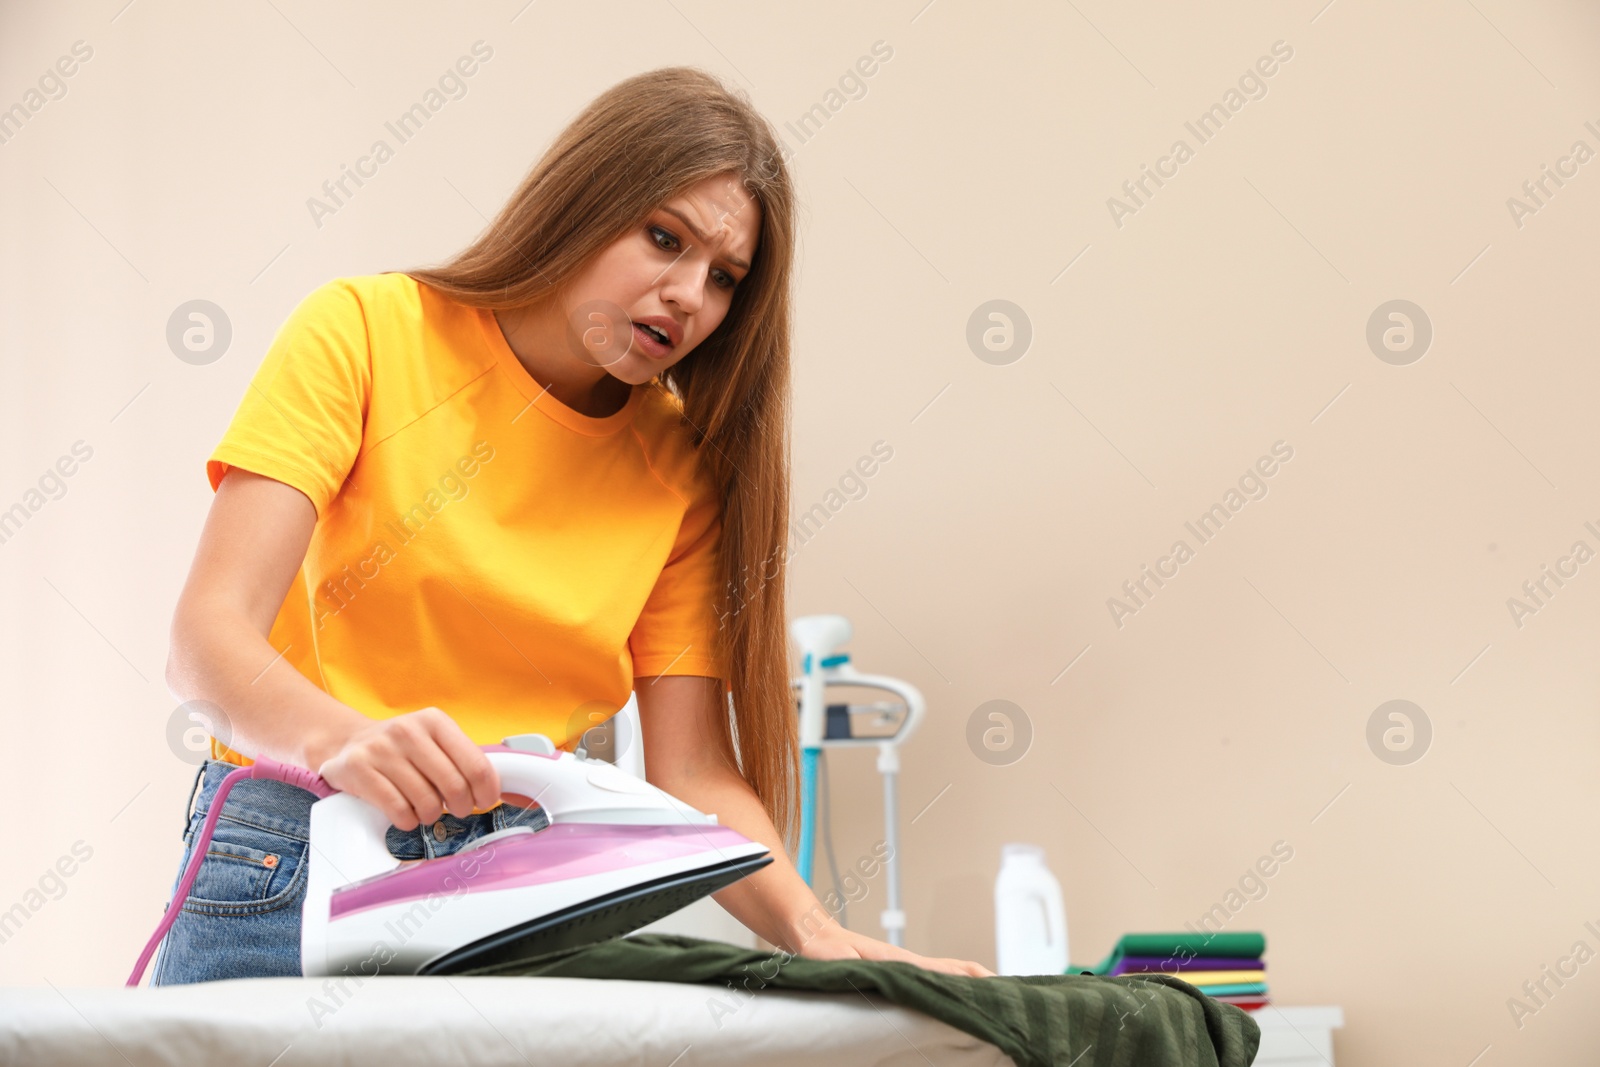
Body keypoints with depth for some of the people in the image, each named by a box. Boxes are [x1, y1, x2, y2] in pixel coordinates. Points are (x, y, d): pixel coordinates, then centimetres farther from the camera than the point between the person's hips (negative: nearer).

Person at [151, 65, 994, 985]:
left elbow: (694, 773, 1)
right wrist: (346, 742, -34)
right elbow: (210, 640, -13)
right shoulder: (363, 332, -3)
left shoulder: (682, 470, 6)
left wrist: (817, 934, -17)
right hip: (291, 874, -3)